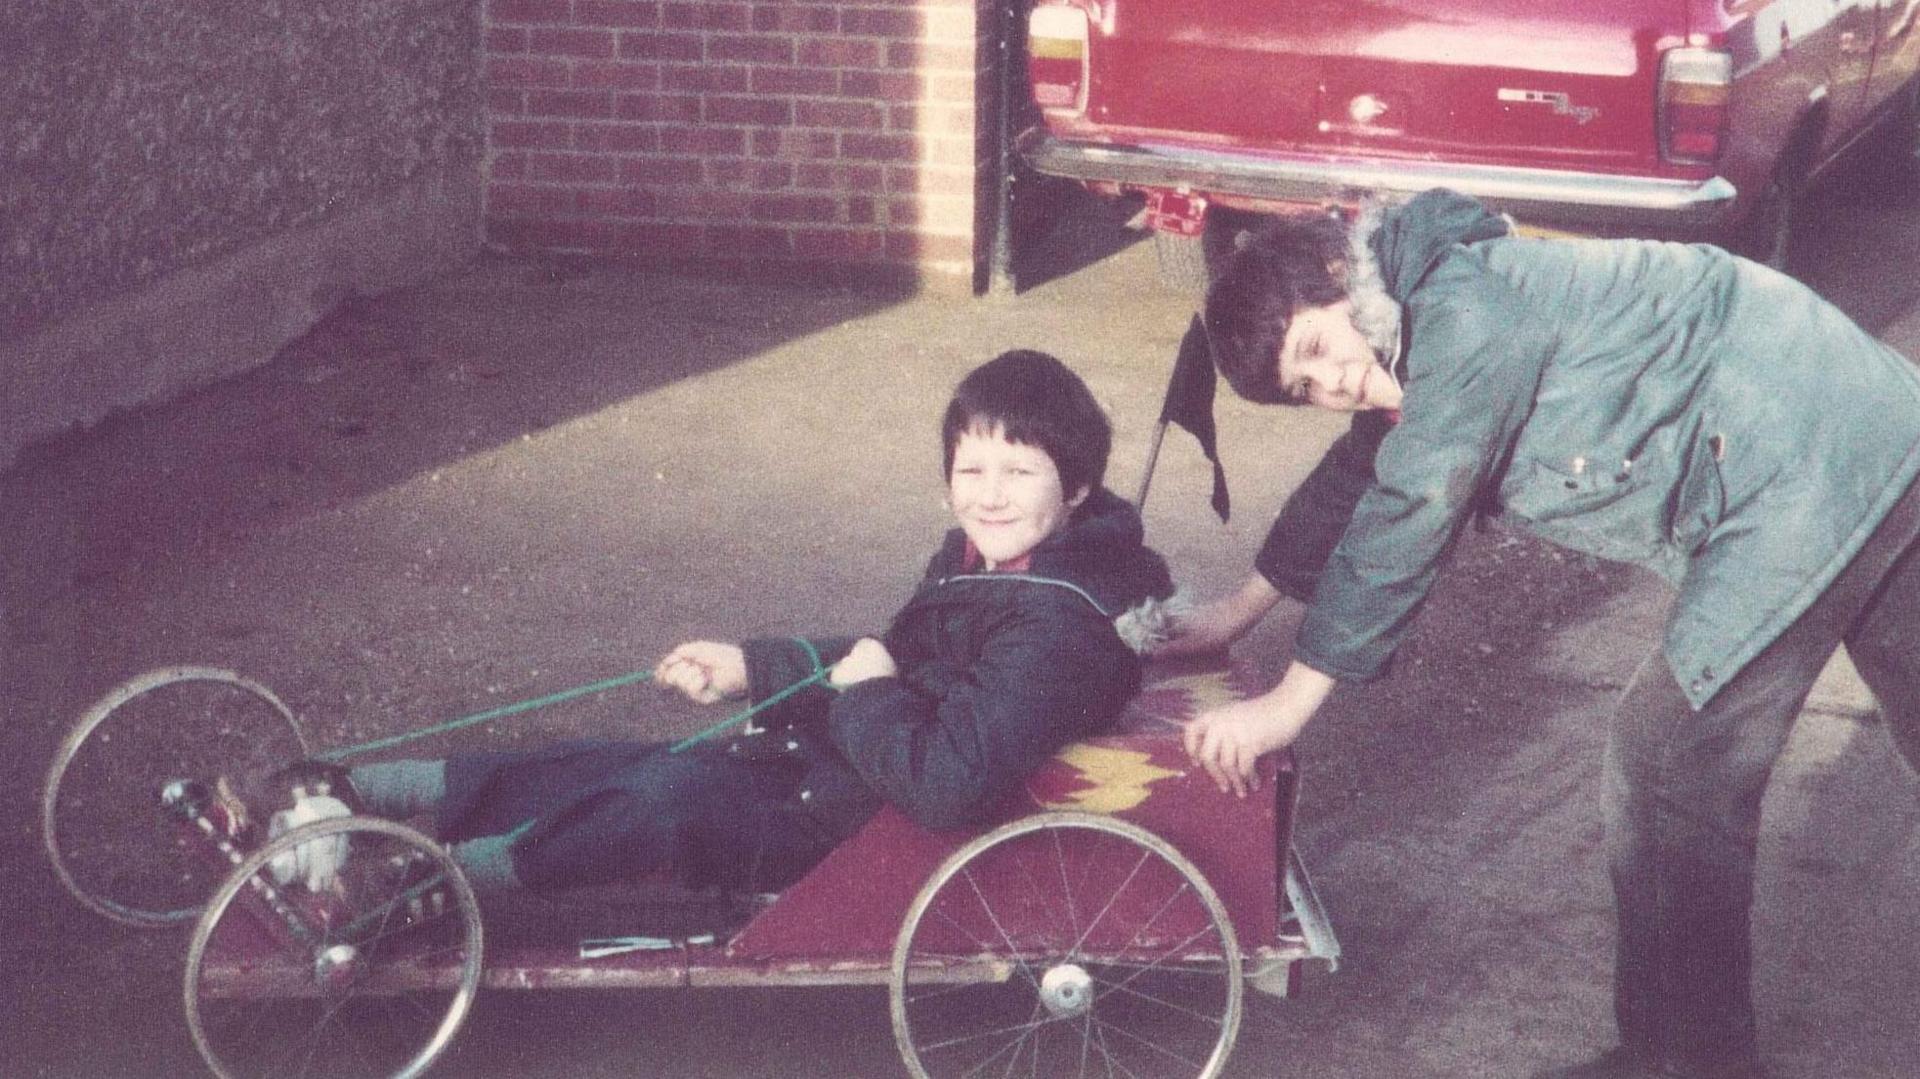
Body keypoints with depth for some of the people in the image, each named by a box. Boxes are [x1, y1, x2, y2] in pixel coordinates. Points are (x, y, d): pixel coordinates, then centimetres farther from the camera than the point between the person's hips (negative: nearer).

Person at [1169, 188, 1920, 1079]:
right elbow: (1354, 481, 26)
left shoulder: (1467, 311, -18)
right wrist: (1238, 611, 33)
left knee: (1667, 774, -4)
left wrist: (1291, 702, -11)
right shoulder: (1429, 340, 11)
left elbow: (1402, 521, -18)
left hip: (1807, 478, -10)